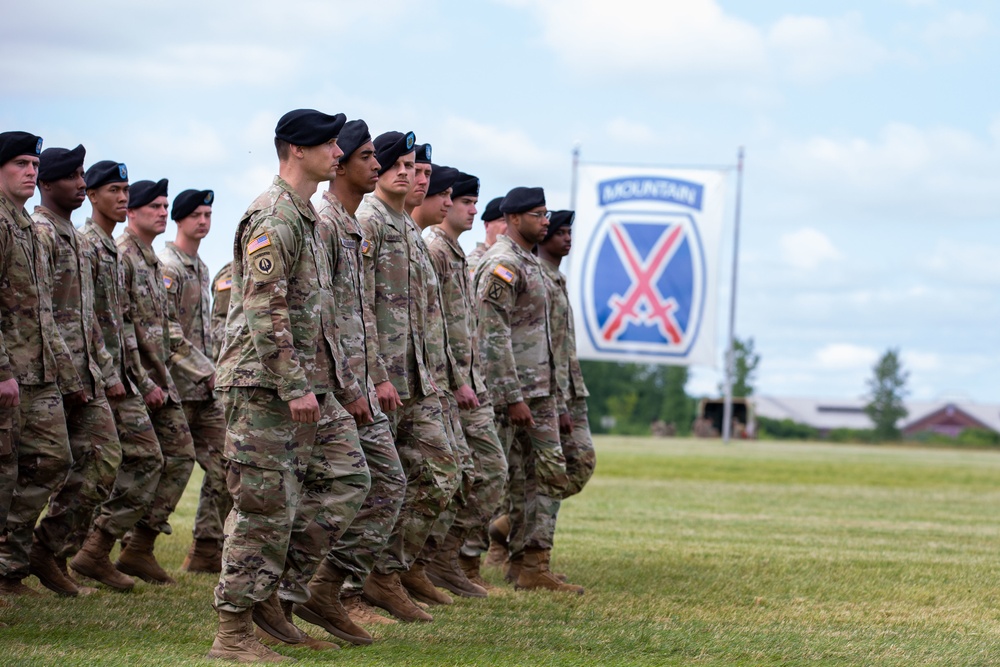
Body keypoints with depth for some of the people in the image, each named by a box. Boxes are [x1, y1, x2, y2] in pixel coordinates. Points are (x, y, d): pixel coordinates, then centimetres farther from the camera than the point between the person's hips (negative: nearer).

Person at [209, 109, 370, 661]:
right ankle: (233, 632, 0)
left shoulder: (306, 217, 17)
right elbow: (265, 310, -22)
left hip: (307, 382, 10)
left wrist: (315, 381, 21)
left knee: (345, 479, 8)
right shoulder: (273, 217, -15)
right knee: (266, 504, -7)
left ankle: (276, 596, 12)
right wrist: (294, 387, -24)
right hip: (265, 384, -10)